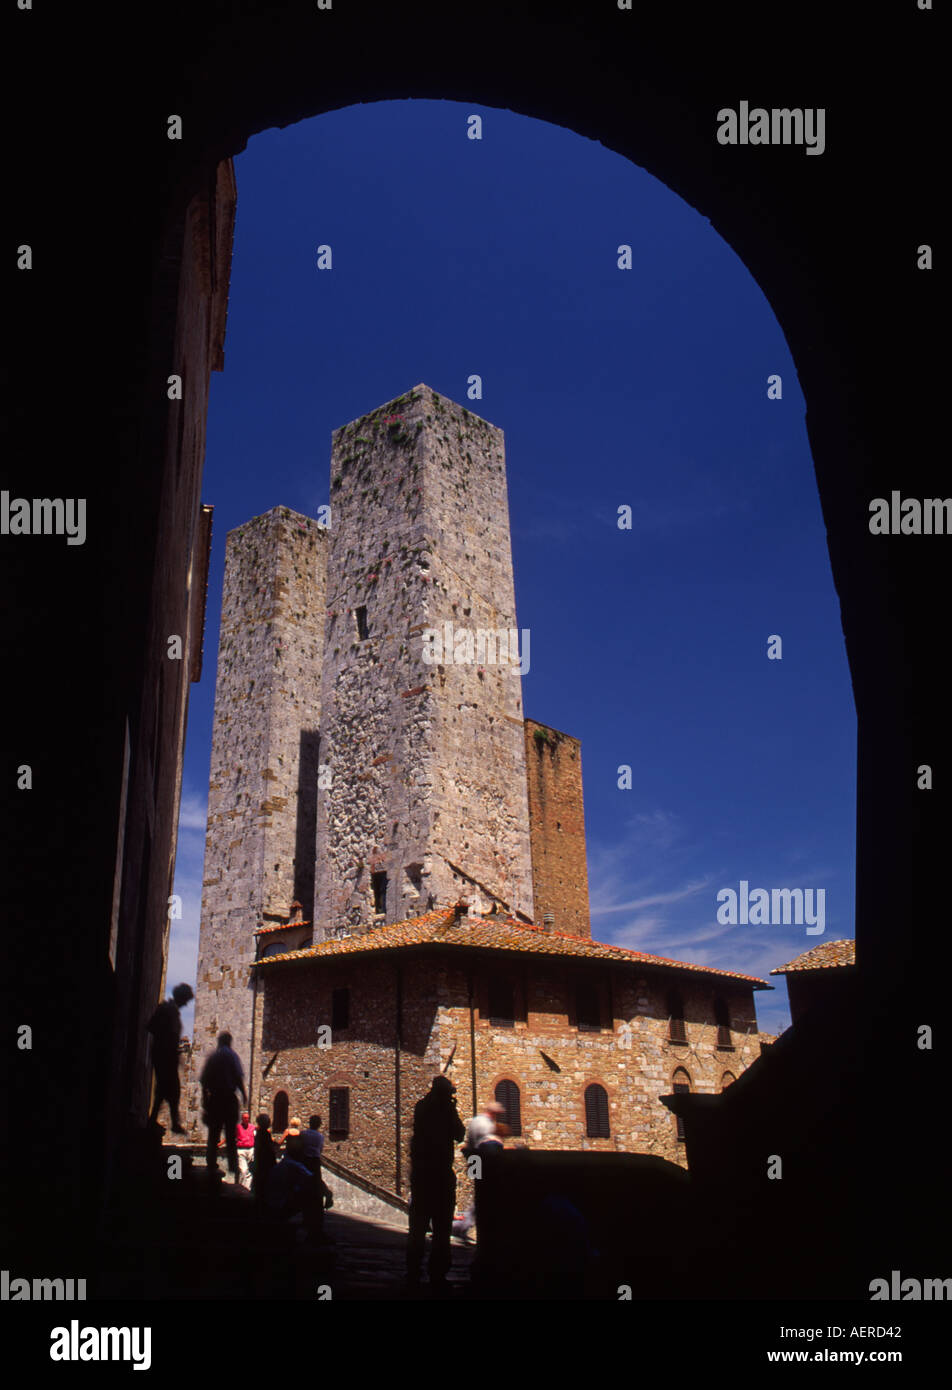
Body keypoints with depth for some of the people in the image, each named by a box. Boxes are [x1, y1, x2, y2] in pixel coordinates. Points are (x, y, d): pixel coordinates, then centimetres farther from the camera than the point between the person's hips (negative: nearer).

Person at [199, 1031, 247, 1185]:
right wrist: (244, 1094, -3)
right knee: (231, 1135, 3)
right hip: (229, 1097, -3)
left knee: (213, 1135, 8)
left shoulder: (211, 1057, 10)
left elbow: (204, 1080, 8)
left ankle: (211, 1165, 5)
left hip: (213, 1098, 3)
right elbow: (239, 1077, -9)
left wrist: (205, 1099, 14)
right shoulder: (231, 1055, -2)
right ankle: (233, 1167, 2)